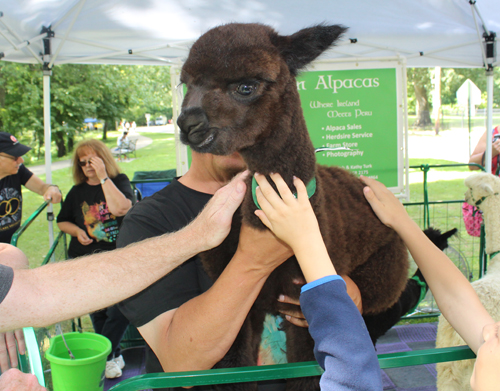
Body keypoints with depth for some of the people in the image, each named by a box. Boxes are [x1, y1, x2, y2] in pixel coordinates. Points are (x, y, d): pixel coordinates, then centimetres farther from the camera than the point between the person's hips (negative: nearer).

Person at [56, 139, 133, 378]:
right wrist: (77, 231, 1)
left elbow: (120, 208, -19)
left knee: (120, 310, -16)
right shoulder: (77, 192, 11)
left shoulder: (120, 181, 2)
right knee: (97, 312, 6)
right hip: (85, 260, 3)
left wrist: (103, 176, -17)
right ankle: (113, 355, 25)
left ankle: (103, 355, 4)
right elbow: (62, 222, 23)